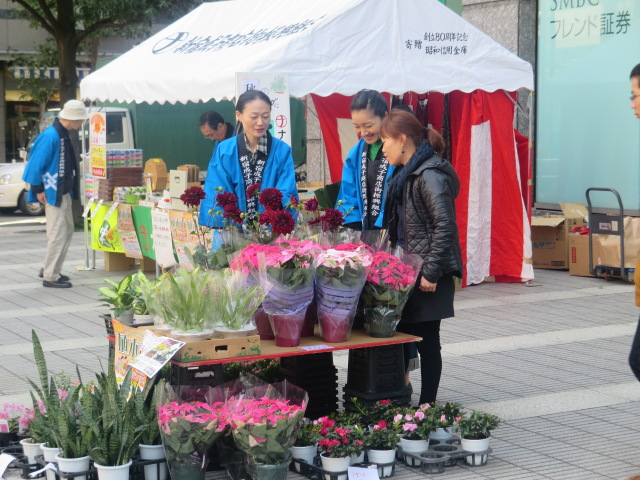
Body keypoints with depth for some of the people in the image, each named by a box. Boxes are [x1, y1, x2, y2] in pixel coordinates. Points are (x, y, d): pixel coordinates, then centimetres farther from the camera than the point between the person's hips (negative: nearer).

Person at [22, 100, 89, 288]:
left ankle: (50, 270, 26)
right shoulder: (50, 136, -21)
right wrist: (38, 189, -18)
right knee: (58, 234, -8)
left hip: (63, 192, 10)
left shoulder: (64, 135, 10)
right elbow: (36, 164, -20)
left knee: (67, 231, 16)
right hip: (52, 193, -10)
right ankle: (50, 277, -1)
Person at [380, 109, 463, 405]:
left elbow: (445, 226, -21)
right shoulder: (408, 174, 15)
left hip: (428, 274, -9)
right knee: (401, 335, 10)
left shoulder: (430, 175, -16)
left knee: (426, 341, -1)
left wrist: (431, 272, -22)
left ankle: (427, 407, 7)